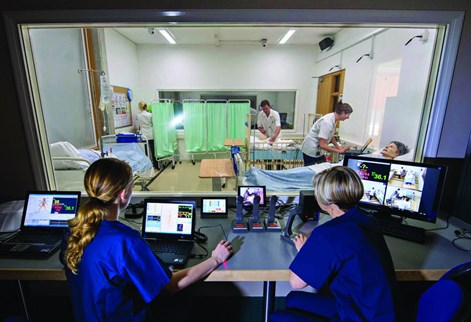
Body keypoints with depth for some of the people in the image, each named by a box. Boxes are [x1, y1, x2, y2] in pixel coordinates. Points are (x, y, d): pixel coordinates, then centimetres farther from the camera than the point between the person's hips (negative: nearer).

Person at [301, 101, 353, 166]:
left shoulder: (333, 119, 1)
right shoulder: (327, 122, -25)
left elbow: (331, 136, 17)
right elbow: (322, 145, -27)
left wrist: (339, 147, 6)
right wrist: (339, 151, -18)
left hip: (317, 151, 9)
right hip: (311, 151, -9)